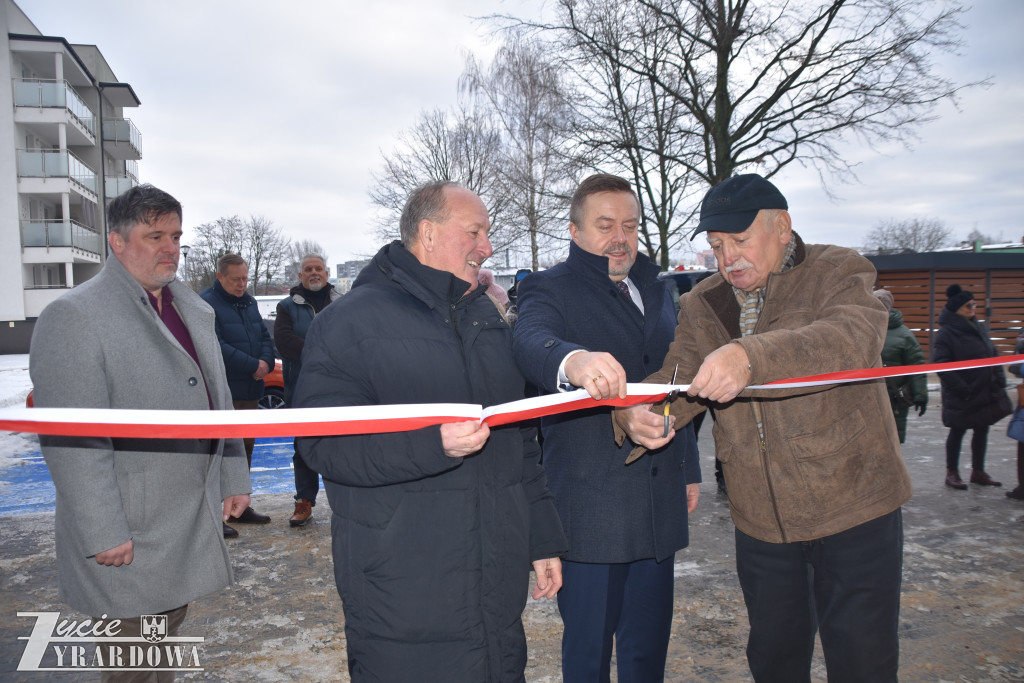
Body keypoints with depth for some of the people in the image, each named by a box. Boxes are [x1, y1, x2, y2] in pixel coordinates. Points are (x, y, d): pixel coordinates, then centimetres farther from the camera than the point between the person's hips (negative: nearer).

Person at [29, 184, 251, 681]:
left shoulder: (194, 310, 12)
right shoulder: (73, 317, -13)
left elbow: (217, 401, 18)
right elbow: (71, 440, -18)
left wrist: (233, 478, 15)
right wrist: (104, 533, -20)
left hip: (194, 522, 7)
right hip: (129, 536, -7)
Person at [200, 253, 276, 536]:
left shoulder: (249, 302, 16)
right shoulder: (206, 303, -10)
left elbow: (264, 336, 16)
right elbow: (216, 347, -20)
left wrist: (266, 362, -5)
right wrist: (253, 366, -18)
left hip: (250, 390, 8)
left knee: (245, 448, 15)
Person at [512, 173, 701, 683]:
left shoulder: (656, 289, 15)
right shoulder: (549, 289, -5)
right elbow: (531, 341, -29)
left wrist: (689, 467, 19)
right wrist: (572, 360, -51)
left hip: (660, 501, 6)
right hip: (589, 503, -6)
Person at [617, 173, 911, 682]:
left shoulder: (840, 272, -8)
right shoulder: (702, 305, 5)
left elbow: (852, 339, -29)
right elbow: (677, 381, -4)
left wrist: (750, 356, -46)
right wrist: (636, 411, -28)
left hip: (852, 507, -3)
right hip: (760, 520, 4)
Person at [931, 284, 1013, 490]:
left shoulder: (979, 328, 8)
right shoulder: (946, 333, -15)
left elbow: (993, 355, 15)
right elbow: (941, 365, -20)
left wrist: (999, 379, 5)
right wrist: (961, 388, -21)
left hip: (986, 393, 7)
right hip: (961, 396, -7)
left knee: (982, 430, 14)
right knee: (957, 431, 5)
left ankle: (978, 472, 27)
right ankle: (952, 473, 18)